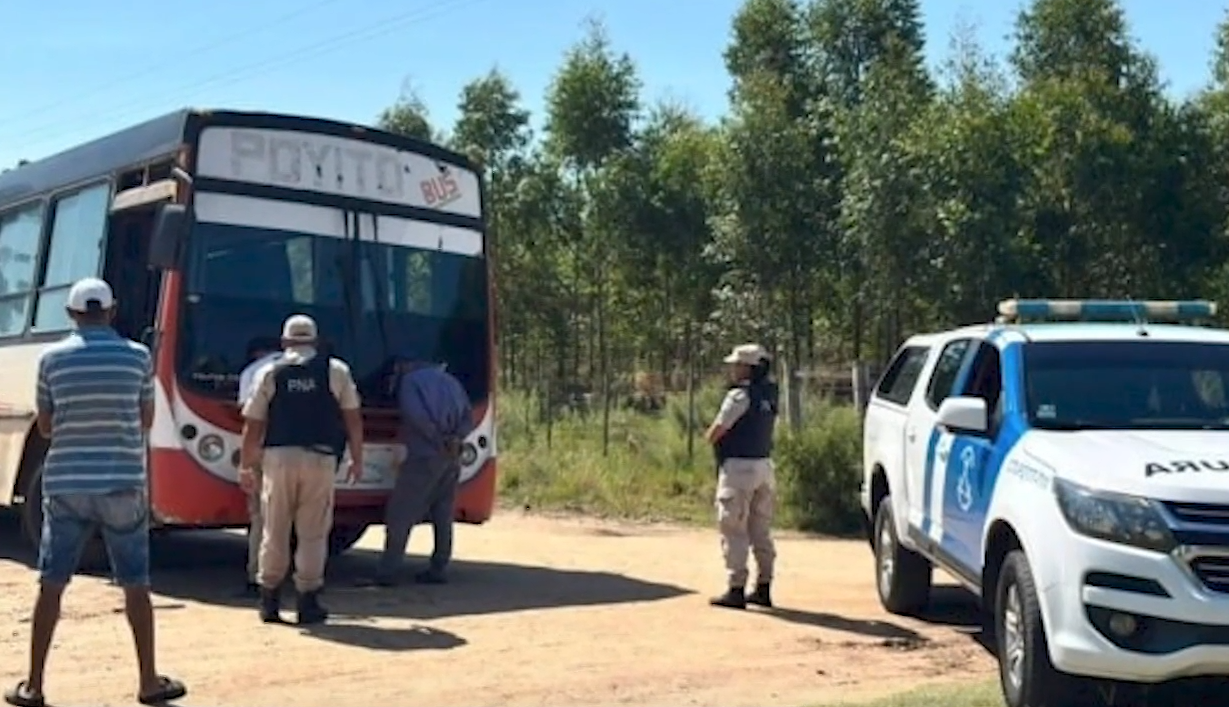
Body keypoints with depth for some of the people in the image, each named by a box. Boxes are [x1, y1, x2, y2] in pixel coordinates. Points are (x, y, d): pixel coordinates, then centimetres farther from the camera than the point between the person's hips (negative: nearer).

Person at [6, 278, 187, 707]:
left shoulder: (52, 358, -1)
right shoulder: (137, 356, -2)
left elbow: (45, 427, 7)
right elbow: (146, 421, 7)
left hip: (66, 485, 1)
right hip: (123, 485, -1)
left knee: (51, 585, 8)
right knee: (135, 586, 8)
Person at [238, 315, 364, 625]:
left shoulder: (269, 373, 7)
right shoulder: (336, 370, 7)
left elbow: (253, 426, 4)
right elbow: (353, 419, 7)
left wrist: (245, 466, 11)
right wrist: (357, 459, 15)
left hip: (278, 458, 1)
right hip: (320, 460, -1)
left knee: (275, 531, 10)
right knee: (313, 533, 5)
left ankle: (270, 601, 15)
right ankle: (308, 602, 6)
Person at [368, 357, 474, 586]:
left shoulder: (410, 380, 0)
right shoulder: (451, 381, 21)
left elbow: (415, 413, -15)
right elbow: (468, 417, 14)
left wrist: (437, 438, -9)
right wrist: (455, 437, 1)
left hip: (425, 455, -7)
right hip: (452, 458, 7)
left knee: (400, 515, -3)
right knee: (443, 514, 13)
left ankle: (388, 572, -6)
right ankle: (439, 570, 14)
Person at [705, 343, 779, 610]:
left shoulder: (740, 395, -15)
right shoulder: (768, 395, 11)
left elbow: (714, 434, -13)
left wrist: (710, 435, 8)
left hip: (739, 467, -8)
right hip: (763, 465, 8)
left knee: (734, 531, -3)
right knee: (761, 530, 13)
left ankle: (736, 590, -3)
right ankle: (763, 588, 18)